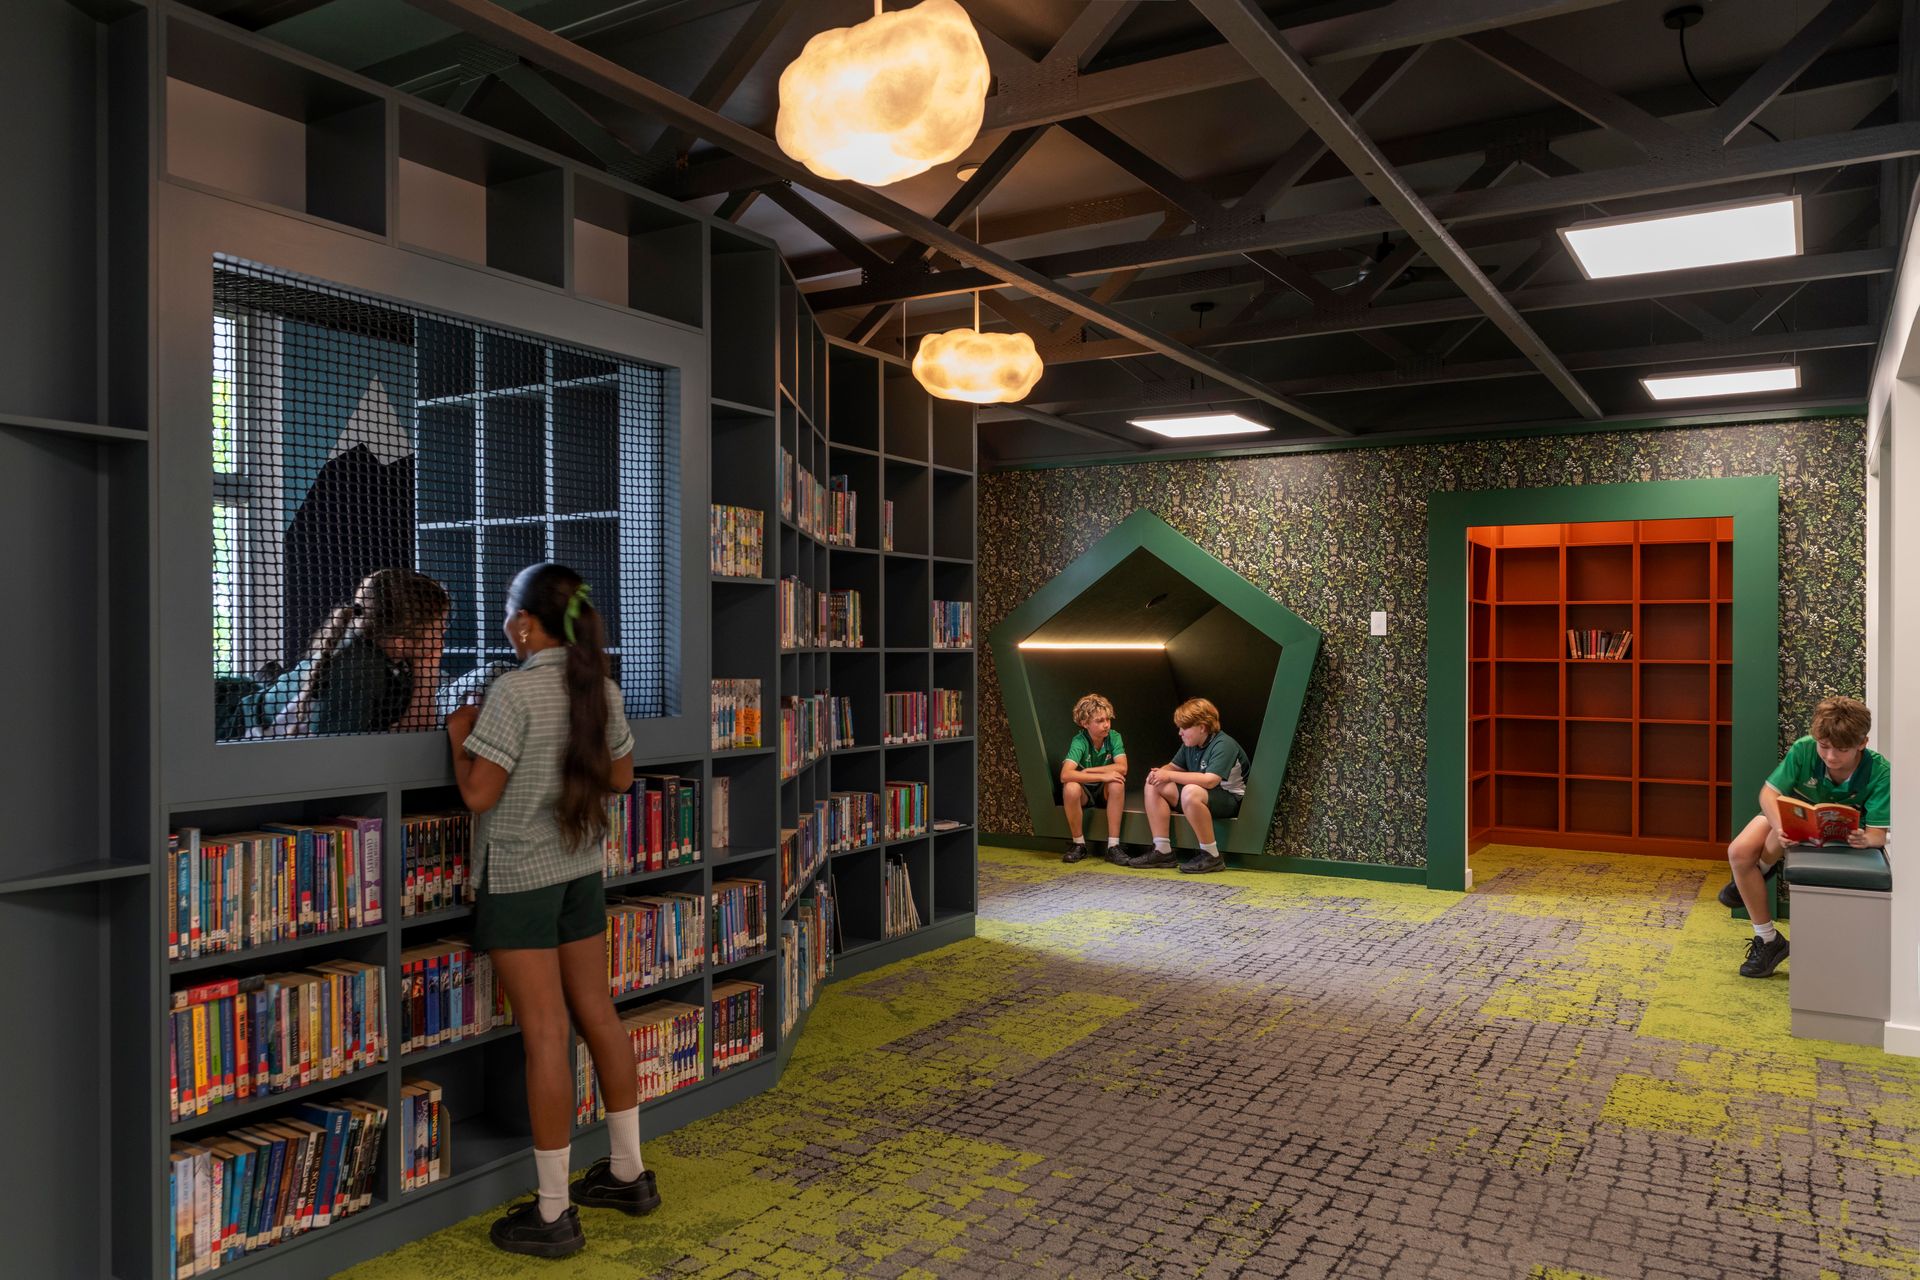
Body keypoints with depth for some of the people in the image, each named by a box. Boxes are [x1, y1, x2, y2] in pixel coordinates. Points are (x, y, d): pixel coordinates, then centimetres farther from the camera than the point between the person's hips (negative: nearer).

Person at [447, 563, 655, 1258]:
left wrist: (460, 735, -1)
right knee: (597, 1015, 15)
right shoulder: (601, 690, 3)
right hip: (581, 873, 7)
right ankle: (628, 1172, 27)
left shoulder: (514, 691, -17)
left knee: (545, 1033, -3)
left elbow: (478, 793, -17)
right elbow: (620, 777, 13)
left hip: (518, 879, -7)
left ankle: (553, 1214, 8)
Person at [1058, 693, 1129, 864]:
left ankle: (1113, 846, -24)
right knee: (1071, 789, -34)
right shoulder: (1079, 742, -22)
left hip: (1105, 791, 2)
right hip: (1085, 791, -2)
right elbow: (1065, 775, -36)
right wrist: (1102, 776, -38)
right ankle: (1078, 844, -13)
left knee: (1117, 783, -31)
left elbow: (1122, 768, -26)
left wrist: (1089, 770, -25)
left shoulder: (1114, 737, -15)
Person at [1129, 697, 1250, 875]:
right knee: (1154, 785, -1)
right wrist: (1161, 772, -9)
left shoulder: (1223, 745, -22)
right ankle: (1162, 850, -5)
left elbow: (1209, 780, -35)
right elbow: (1175, 766, 17)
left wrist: (1170, 775, -28)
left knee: (1191, 792, -39)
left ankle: (1212, 856, -26)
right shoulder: (1189, 744, 5)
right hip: (1203, 793, 9)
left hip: (1231, 799, -9)